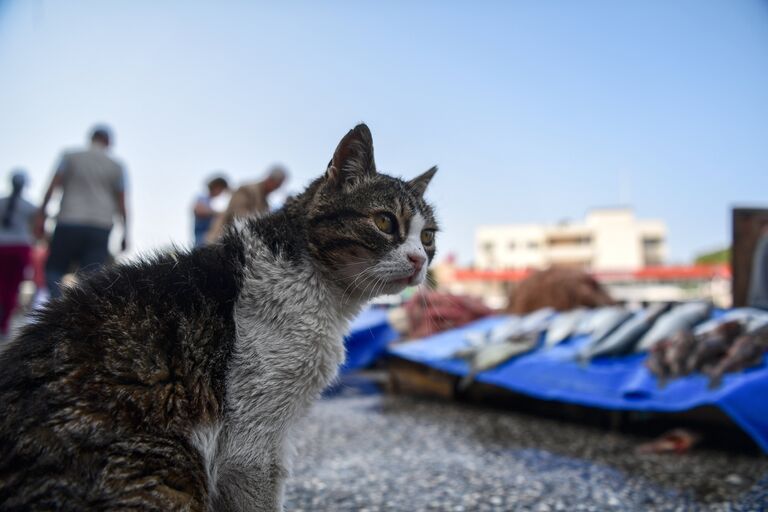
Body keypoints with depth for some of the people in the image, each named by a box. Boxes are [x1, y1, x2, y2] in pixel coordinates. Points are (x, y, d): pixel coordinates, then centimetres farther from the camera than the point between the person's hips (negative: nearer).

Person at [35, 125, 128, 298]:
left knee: (53, 269, 11)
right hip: (100, 226, 1)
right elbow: (121, 202, 7)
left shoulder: (71, 157, 8)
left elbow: (53, 186, -1)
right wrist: (125, 233, 10)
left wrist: (41, 215, 1)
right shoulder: (116, 167, 9)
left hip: (69, 224, 0)